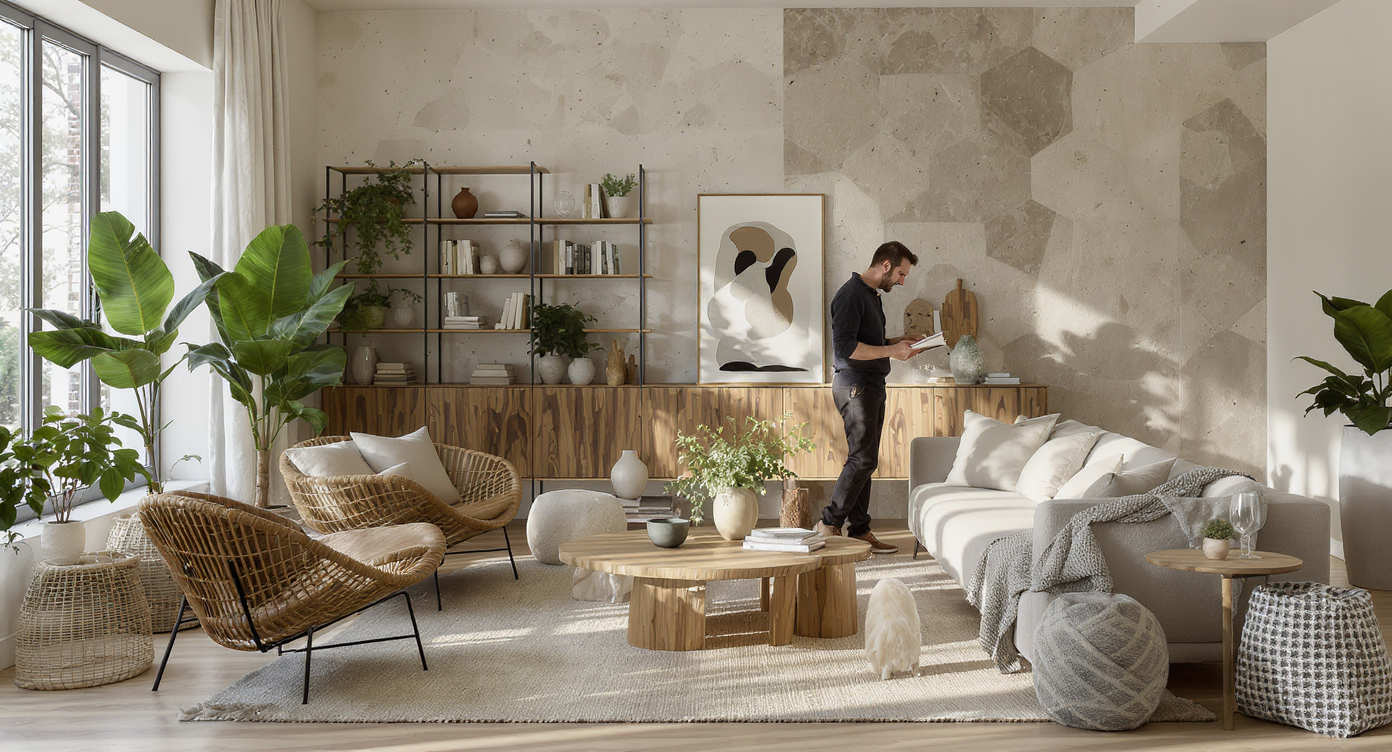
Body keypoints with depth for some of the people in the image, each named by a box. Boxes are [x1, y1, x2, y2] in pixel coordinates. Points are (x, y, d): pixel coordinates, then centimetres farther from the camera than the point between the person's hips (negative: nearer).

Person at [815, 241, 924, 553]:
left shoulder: (872, 295, 19)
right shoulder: (851, 294, -13)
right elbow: (845, 347, -22)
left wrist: (899, 341, 13)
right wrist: (891, 350, -19)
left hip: (872, 386, 10)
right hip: (855, 384, -10)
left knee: (864, 460, 8)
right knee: (863, 458, -12)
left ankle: (859, 531, 12)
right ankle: (829, 525, -4)